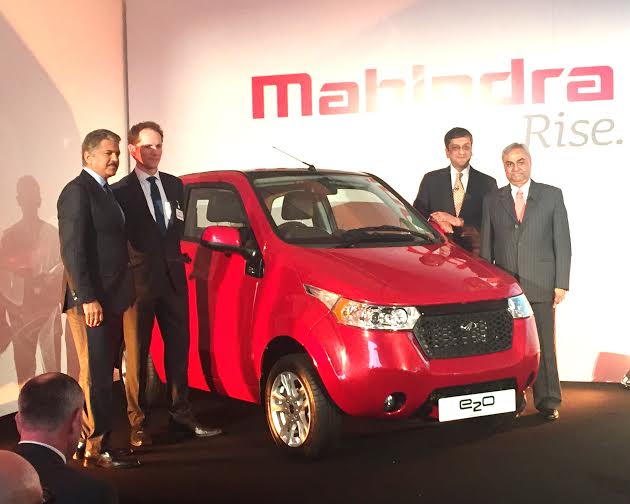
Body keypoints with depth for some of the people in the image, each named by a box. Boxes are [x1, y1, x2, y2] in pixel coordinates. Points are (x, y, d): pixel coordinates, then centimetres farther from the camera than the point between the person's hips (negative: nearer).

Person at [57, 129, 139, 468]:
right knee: (95, 375, -5)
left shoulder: (105, 191, 17)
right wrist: (88, 298, -22)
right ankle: (95, 448, 1)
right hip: (90, 300, -9)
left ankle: (88, 443, 22)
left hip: (111, 298, 9)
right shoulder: (77, 191, -11)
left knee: (102, 375, 13)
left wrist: (119, 294, 13)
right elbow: (73, 250, -18)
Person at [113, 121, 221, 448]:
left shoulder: (175, 185, 12)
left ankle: (180, 415, 19)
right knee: (137, 355, 2)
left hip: (173, 278, 5)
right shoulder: (121, 191, -4)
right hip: (139, 282, -5)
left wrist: (171, 256, 3)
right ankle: (138, 423, 9)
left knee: (178, 349, 10)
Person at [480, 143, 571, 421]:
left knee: (544, 346, 1)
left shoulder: (552, 195, 6)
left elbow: (562, 242, 3)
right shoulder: (492, 200, 11)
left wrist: (561, 283, -3)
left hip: (540, 285, -1)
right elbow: (486, 246, 11)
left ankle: (547, 401, 9)